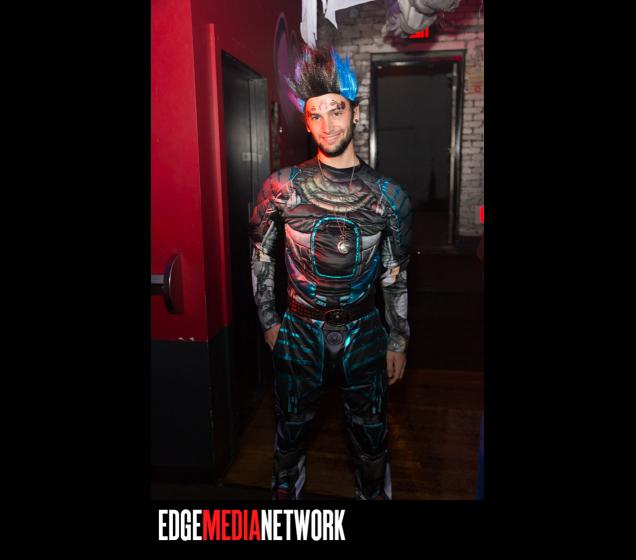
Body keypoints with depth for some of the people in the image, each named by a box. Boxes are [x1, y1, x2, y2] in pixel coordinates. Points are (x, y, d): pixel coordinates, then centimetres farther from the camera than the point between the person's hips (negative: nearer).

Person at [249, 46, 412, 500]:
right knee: (292, 425, 19)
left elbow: (397, 275, 3)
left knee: (371, 432, 16)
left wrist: (399, 341, 6)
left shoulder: (389, 195, -6)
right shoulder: (281, 187, -9)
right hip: (299, 327, 0)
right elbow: (260, 255, 4)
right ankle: (286, 493, 46)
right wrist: (269, 321, 5)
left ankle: (374, 493, 45)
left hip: (363, 328, 1)